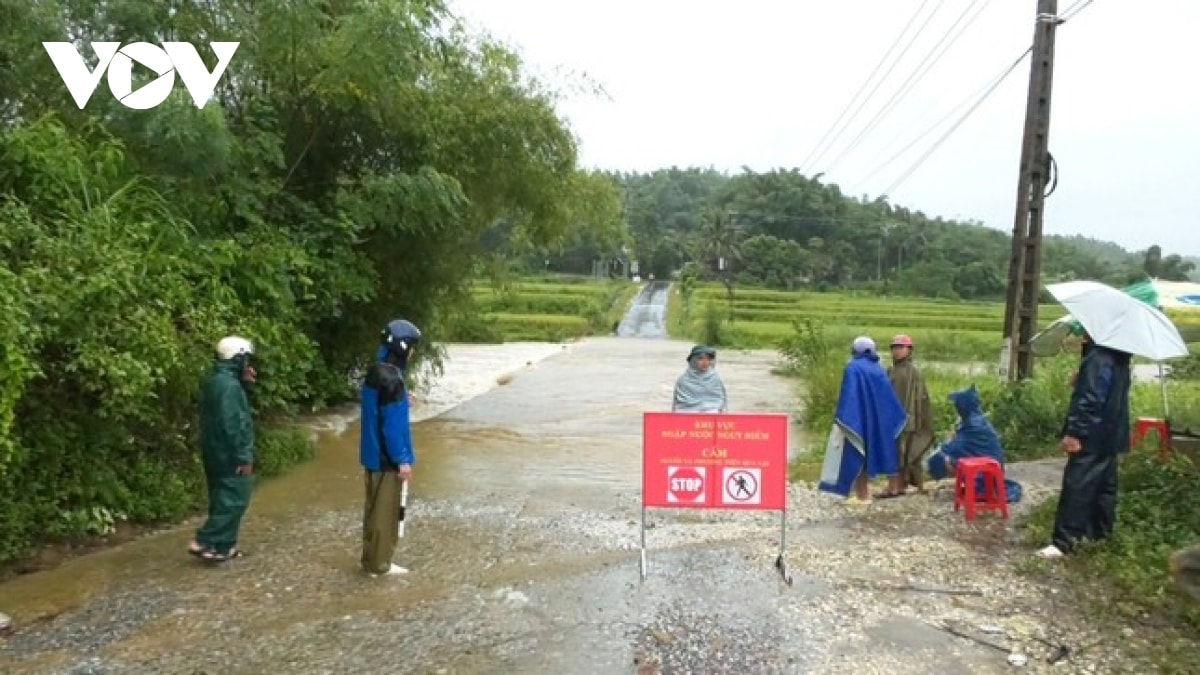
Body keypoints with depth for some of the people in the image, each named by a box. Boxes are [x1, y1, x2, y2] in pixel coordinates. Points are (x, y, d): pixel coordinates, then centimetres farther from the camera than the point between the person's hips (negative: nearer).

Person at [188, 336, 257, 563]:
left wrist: (245, 383, 9)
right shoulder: (229, 385, -20)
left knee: (223, 498, 14)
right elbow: (233, 424, -24)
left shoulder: (215, 381, 12)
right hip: (229, 455, -10)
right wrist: (243, 456, -21)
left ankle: (223, 546, 19)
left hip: (216, 452, 10)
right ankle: (203, 542, -6)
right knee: (234, 499, -5)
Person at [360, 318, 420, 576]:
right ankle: (380, 564, 13)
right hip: (387, 457, -10)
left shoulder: (375, 373, 8)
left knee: (375, 508, 18)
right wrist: (402, 459, -19)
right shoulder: (391, 379, -22)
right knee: (386, 511, 2)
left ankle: (371, 559, 28)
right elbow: (393, 424, -23)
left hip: (374, 454, 10)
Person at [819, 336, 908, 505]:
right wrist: (897, 417, 18)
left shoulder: (853, 367, -11)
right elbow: (888, 396, 11)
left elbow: (848, 395, -18)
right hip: (874, 419, 7)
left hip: (856, 419, -7)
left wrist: (841, 418, -19)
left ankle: (861, 495, -2)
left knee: (855, 456, -1)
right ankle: (865, 493, 17)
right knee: (867, 453, 15)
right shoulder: (878, 368, 8)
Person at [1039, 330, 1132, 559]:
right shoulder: (1118, 356, 12)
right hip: (1110, 435, 10)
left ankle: (1063, 541, -10)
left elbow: (1089, 400, -25)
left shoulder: (1097, 359, -20)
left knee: (1076, 487, -10)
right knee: (1104, 485, 18)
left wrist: (1074, 433, -23)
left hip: (1093, 437, -10)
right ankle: (1101, 530, 28)